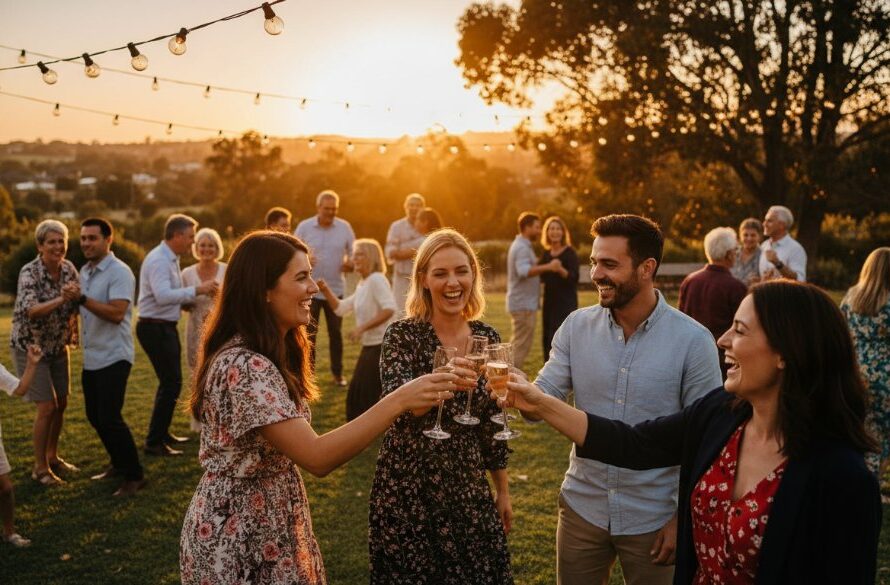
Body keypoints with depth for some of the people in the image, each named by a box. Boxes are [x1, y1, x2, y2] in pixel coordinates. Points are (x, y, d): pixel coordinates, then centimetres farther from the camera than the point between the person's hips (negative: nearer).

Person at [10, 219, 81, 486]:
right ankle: (40, 468, 7)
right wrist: (60, 299, -49)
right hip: (31, 347, -6)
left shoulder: (69, 269, -5)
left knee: (61, 404, 11)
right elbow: (30, 310, -37)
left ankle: (53, 457, 29)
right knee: (47, 407, -8)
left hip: (58, 347, 6)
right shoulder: (29, 272, -21)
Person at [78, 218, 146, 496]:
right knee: (95, 416, 14)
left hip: (113, 357, -9)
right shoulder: (85, 271, 12)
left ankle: (134, 476, 1)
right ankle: (119, 464, 31)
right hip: (92, 357, 9)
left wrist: (82, 299, -33)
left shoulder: (119, 272, -15)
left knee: (109, 418, -10)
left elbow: (116, 313, -27)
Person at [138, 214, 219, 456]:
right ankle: (154, 442, -1)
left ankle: (162, 434, 31)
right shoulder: (158, 260, -18)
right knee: (171, 384, -9)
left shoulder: (171, 259, 14)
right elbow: (163, 296, -31)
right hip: (155, 328, -11)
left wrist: (201, 292, 5)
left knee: (170, 382, 19)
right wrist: (197, 290, -27)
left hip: (166, 327, 11)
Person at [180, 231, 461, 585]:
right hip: (240, 539, -9)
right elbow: (317, 458, -33)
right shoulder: (245, 366, -27)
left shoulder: (271, 353, 5)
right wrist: (399, 401, -34)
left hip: (265, 525, 9)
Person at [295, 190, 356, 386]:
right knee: (308, 333, 3)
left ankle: (338, 372, 19)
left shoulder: (345, 227, 0)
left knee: (335, 332, 9)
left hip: (336, 289, 1)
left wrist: (350, 263, -17)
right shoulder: (304, 227, -3)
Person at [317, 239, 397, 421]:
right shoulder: (361, 285, 15)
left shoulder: (377, 279, -14)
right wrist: (326, 291, 3)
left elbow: (389, 309, -25)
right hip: (369, 347, 10)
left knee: (369, 397, -7)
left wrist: (362, 328, -25)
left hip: (382, 346, -10)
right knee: (356, 396, 16)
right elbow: (341, 308, 17)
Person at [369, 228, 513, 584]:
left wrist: (503, 491, 14)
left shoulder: (487, 338, 0)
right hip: (407, 491, -4)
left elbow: (492, 423, 9)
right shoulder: (403, 335, -12)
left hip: (469, 490, 4)